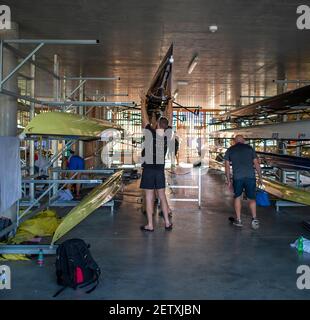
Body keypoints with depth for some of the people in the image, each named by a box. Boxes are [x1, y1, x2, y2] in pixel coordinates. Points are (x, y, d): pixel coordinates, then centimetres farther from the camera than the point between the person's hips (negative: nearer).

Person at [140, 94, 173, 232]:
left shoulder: (150, 134, -11)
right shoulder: (167, 135, -1)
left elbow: (145, 118, 0)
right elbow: (170, 120, 13)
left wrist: (143, 103, 14)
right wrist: (170, 105, 27)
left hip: (149, 169, -4)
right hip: (160, 169, 4)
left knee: (149, 197, -1)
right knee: (162, 196, 11)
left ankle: (150, 225, 2)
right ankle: (167, 222, 13)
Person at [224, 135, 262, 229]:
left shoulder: (230, 150, 11)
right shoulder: (249, 148, 12)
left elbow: (227, 166, 8)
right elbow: (256, 163, 8)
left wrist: (229, 181, 14)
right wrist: (260, 177, 15)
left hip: (237, 177, 0)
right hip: (250, 176, 0)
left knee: (237, 197, 16)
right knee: (252, 198, 10)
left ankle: (238, 220, 17)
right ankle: (254, 218, -5)